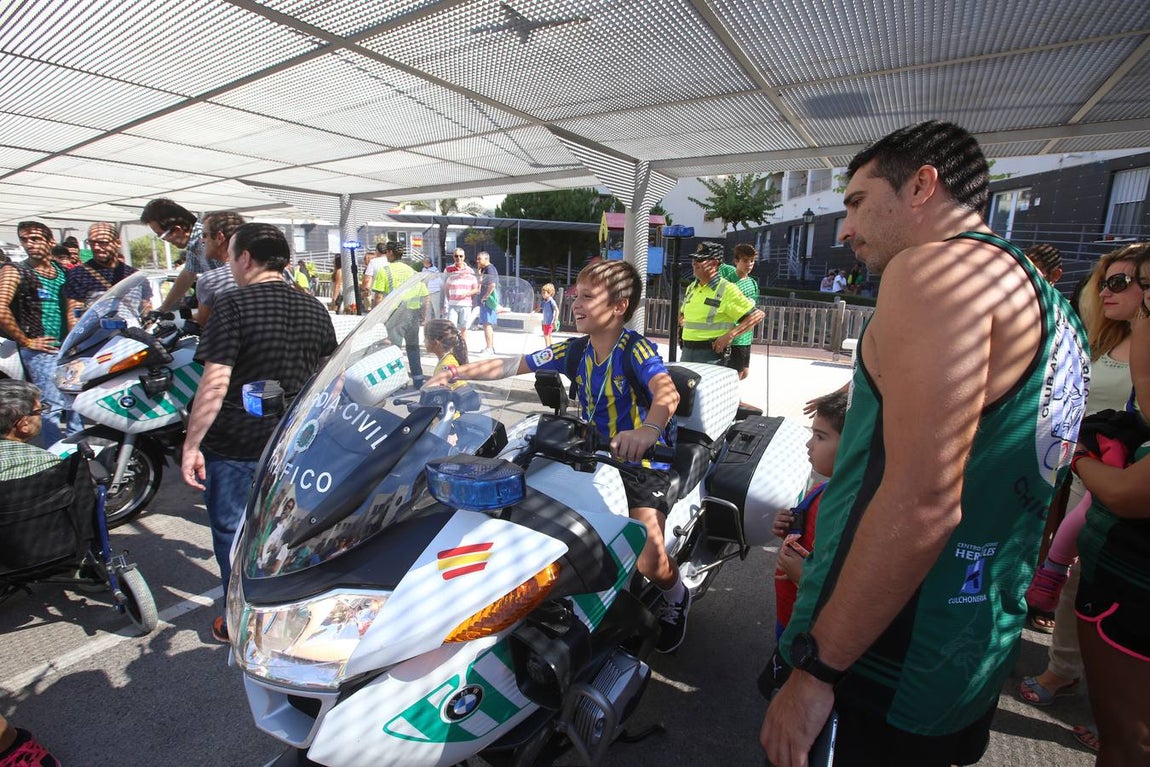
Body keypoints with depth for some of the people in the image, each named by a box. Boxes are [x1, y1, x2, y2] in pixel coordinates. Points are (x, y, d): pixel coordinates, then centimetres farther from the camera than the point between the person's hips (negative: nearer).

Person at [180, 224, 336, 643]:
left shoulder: (234, 305, -14)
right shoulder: (315, 309, 3)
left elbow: (215, 382, -20)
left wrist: (192, 444, -15)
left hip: (235, 444, -5)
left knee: (232, 531, 13)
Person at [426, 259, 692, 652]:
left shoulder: (636, 349, -19)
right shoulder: (576, 350, 0)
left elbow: (667, 392, -39)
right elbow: (512, 365, 2)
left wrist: (648, 429, -61)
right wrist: (455, 373, -6)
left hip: (645, 460, -6)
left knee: (648, 561, -21)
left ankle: (676, 599, 18)